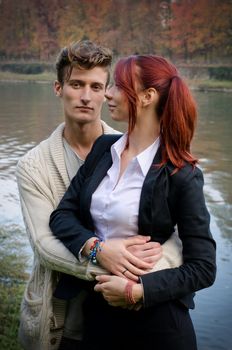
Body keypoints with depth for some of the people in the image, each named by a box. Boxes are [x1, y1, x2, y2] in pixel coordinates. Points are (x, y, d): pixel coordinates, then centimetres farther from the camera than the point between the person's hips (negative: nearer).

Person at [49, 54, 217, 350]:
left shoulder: (181, 175, -15)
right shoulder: (103, 148, 1)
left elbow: (203, 268, -13)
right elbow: (62, 214, -2)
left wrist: (138, 291, -22)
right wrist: (97, 247, -19)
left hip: (156, 320, -4)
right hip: (98, 309, 5)